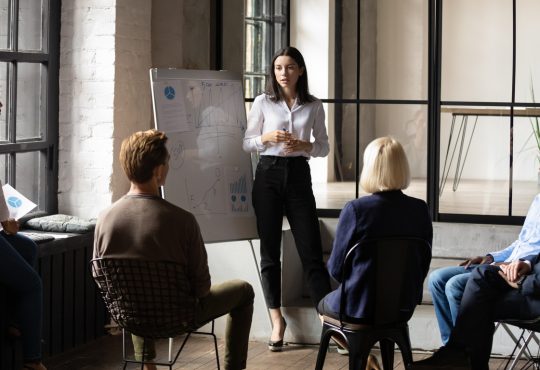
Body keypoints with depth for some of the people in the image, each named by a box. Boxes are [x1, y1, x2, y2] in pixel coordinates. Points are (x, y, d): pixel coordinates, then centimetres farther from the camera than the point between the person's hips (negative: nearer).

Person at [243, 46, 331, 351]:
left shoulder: (314, 106, 4)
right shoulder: (263, 103, 3)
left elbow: (324, 147, 8)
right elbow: (247, 144, 7)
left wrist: (304, 146, -12)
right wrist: (267, 138, -13)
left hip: (299, 175, 0)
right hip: (269, 174, 0)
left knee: (311, 251, -4)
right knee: (270, 249, 3)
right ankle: (277, 319, 12)